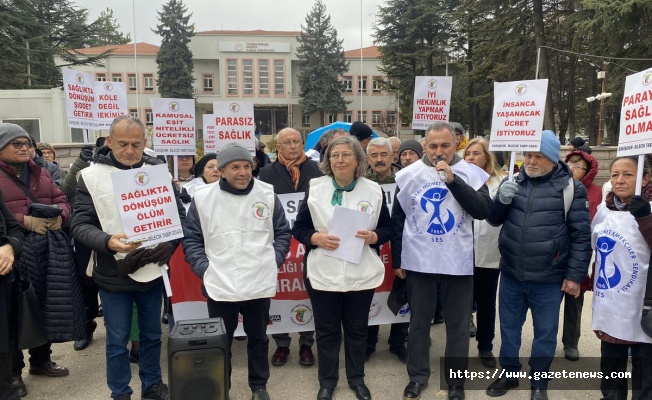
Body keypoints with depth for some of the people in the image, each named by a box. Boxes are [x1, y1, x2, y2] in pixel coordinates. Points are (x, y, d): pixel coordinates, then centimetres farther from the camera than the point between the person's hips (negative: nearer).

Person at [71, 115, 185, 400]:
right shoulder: (91, 176, -7)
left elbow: (179, 216, 1)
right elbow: (79, 224, -9)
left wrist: (169, 243, -18)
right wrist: (108, 241, -29)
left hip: (152, 270, 2)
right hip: (114, 275, -2)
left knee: (152, 334, 18)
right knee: (117, 341, 11)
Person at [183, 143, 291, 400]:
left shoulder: (267, 194, -1)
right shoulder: (202, 198, -4)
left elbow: (283, 233, 8)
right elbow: (191, 239, 2)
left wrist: (274, 262, 0)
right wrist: (204, 269, -6)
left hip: (260, 284, 1)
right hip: (219, 286, -1)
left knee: (258, 338, 18)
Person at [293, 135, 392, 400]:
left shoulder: (373, 190, 1)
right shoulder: (315, 189, -1)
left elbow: (388, 228, 5)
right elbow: (299, 227, 1)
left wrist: (374, 236, -16)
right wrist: (316, 238, -18)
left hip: (362, 274, 1)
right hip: (323, 273, -1)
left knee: (357, 329, 16)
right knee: (326, 330, 12)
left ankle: (356, 378, 36)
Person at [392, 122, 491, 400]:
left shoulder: (471, 173, -3)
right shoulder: (409, 175, -1)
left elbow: (483, 211, -14)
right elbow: (397, 219, 5)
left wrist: (453, 180, -21)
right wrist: (397, 260, 6)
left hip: (458, 263, 0)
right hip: (418, 262, 1)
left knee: (458, 324, 11)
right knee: (419, 321, 13)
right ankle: (418, 376, 30)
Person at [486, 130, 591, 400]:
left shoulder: (570, 188, -7)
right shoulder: (514, 181, 3)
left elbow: (581, 235, -5)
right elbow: (494, 220, 7)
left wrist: (575, 275, -7)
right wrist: (501, 200, -14)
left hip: (549, 279, -3)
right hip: (510, 274, 4)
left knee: (545, 333, 13)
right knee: (509, 327, 17)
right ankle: (509, 373, 37)